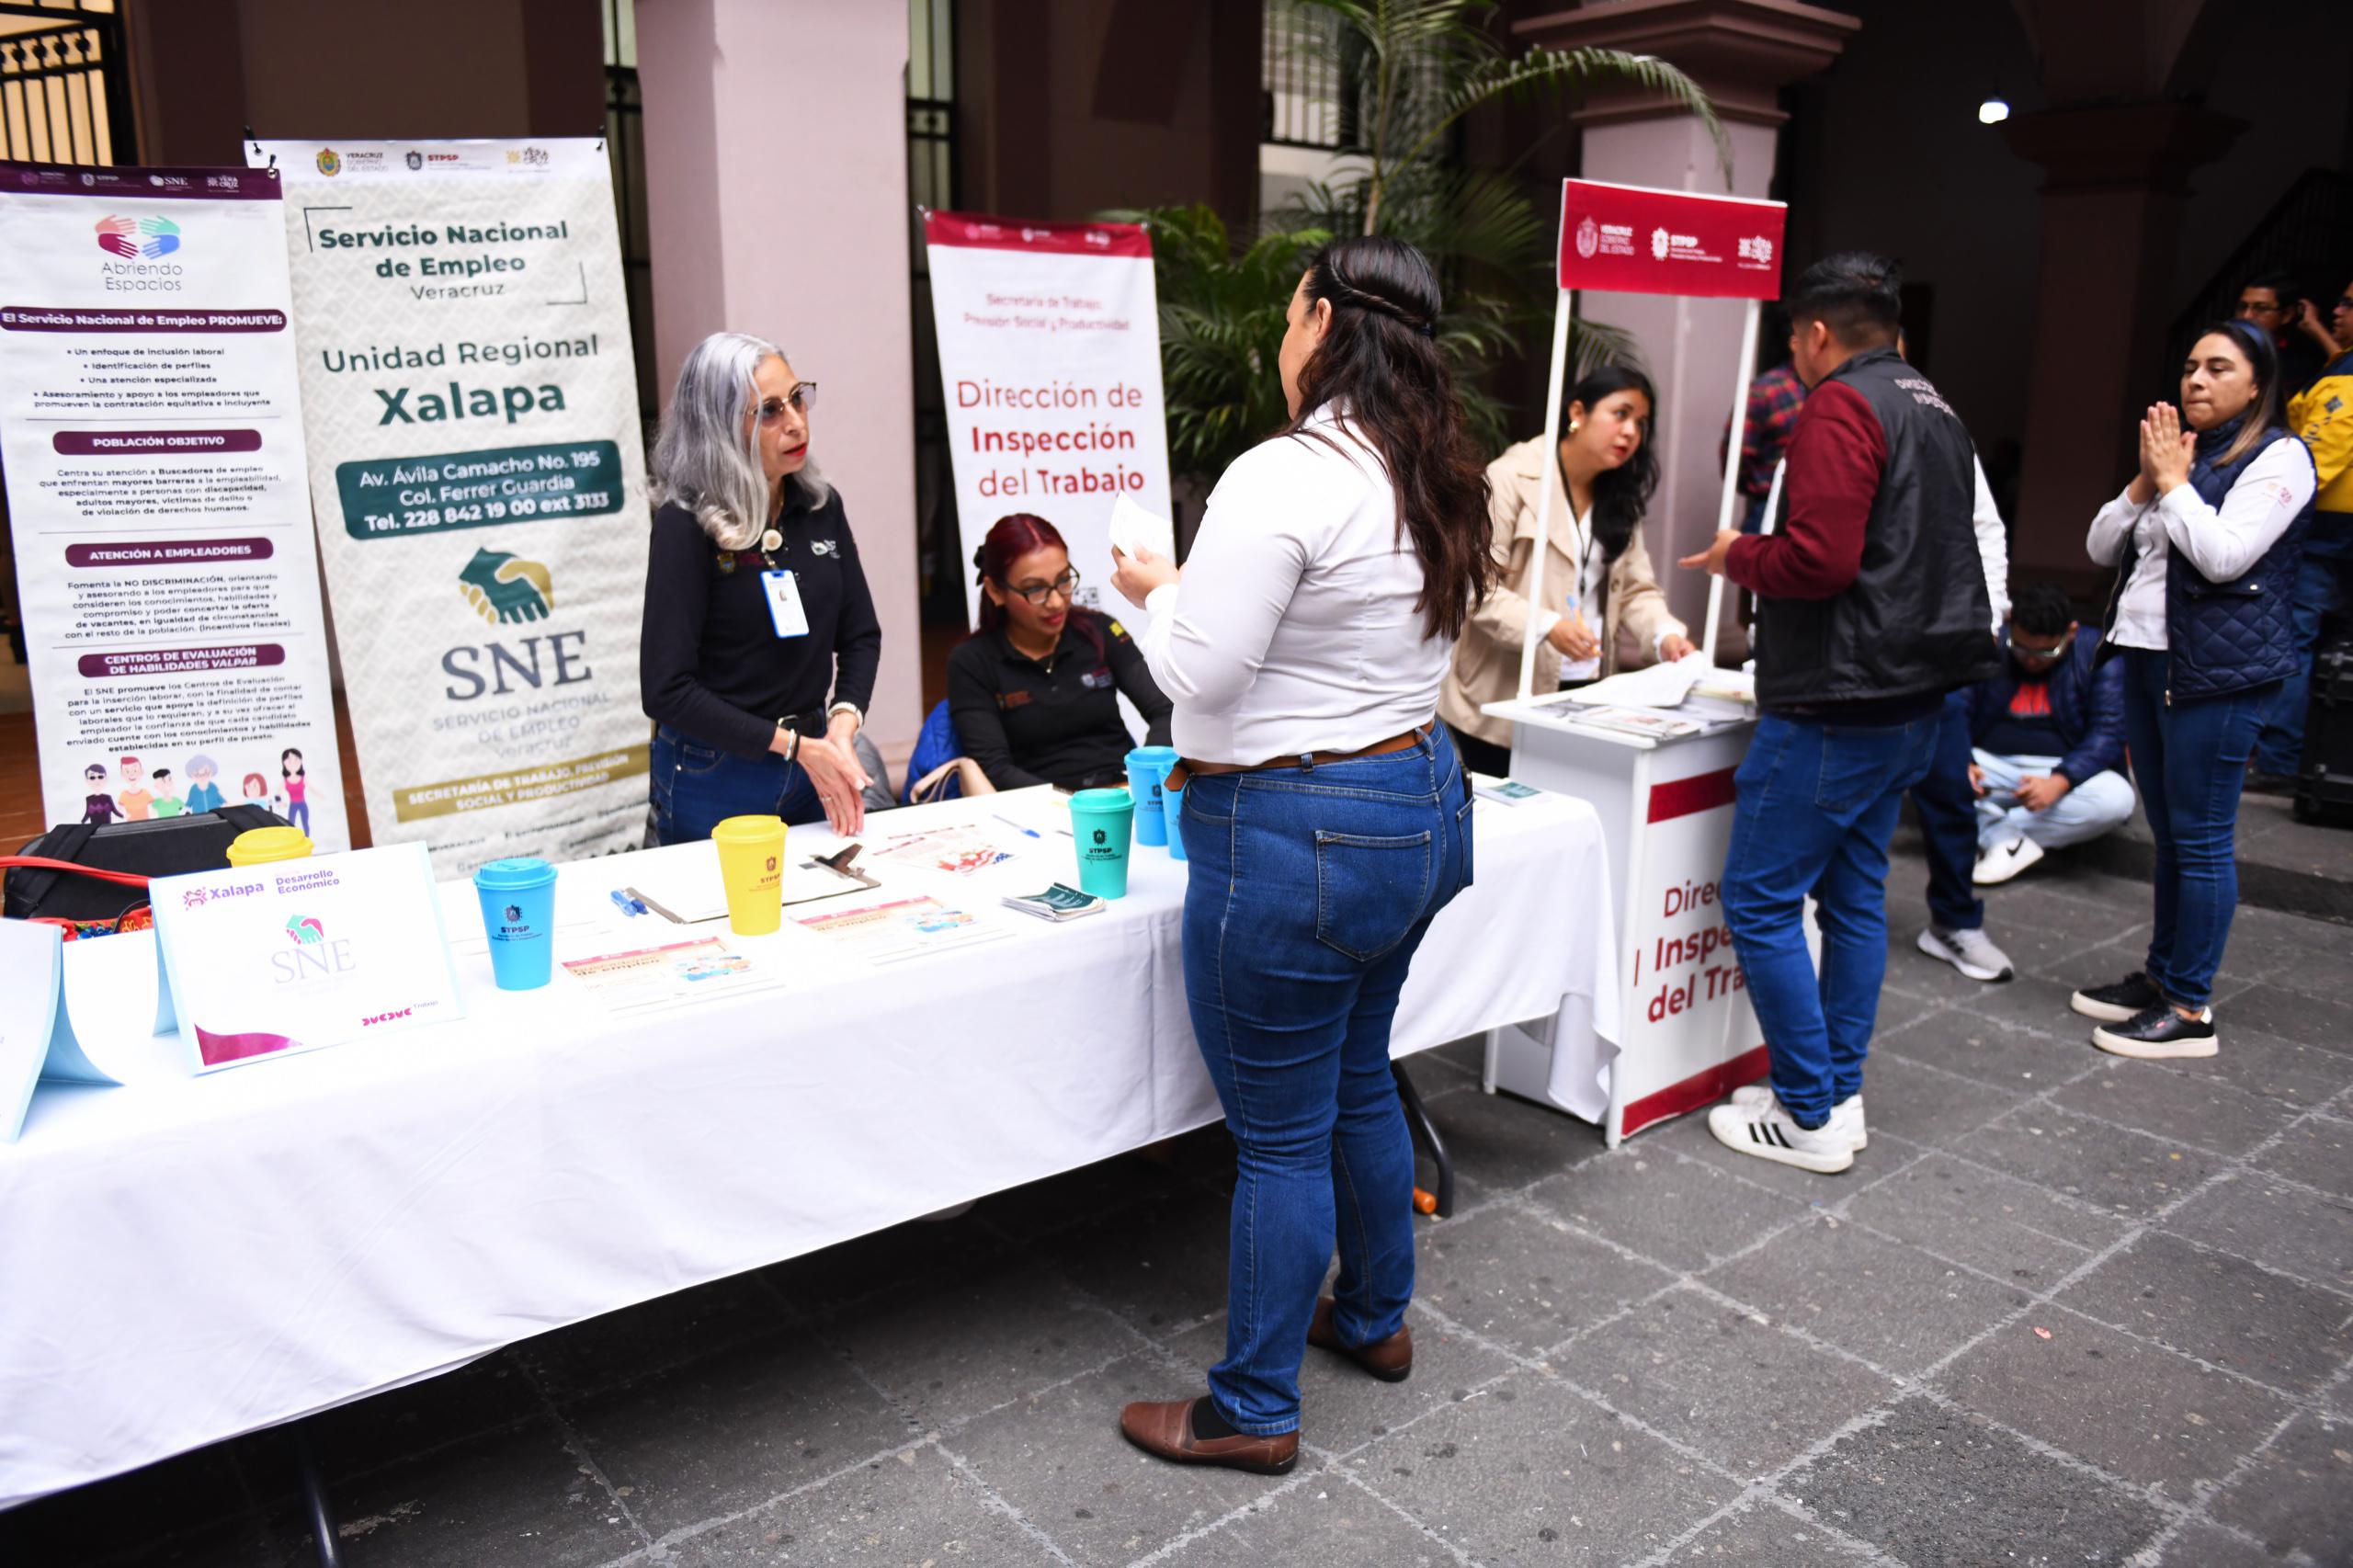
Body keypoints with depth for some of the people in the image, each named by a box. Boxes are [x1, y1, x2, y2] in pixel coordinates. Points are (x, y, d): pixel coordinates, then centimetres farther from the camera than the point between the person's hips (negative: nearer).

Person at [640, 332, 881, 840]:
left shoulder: (820, 506, 1)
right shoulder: (687, 525, -15)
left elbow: (860, 634, 6)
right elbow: (666, 689, -18)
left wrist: (842, 727, -11)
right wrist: (792, 744, -19)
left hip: (811, 763, 5)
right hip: (714, 780, -5)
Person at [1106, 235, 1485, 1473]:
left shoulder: (1283, 479, -21)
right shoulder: (1438, 485, 8)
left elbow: (1201, 672, -21)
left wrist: (1156, 591, -1)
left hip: (1295, 834, -9)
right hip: (1420, 803, 9)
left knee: (1280, 1134, 4)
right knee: (1358, 1082, 25)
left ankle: (1253, 1410, 21)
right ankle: (1374, 1318, 44)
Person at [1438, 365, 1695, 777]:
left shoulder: (1620, 498, 14)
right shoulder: (1512, 478, -9)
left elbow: (1636, 587, 11)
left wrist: (1665, 633, -8)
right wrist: (1547, 626, -26)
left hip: (1587, 693, 6)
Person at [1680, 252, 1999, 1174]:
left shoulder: (1840, 407, -13)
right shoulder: (1935, 410, 19)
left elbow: (1820, 559, -23)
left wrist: (1739, 556, -5)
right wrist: (1756, 556, 22)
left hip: (1837, 704, -10)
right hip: (1912, 696, 10)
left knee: (1760, 899, -3)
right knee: (1854, 894, 15)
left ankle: (1810, 1118, 3)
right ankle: (1839, 1095, 23)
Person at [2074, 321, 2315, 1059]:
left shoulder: (2278, 456, -5)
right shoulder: (2176, 449, 17)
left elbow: (2224, 555, -19)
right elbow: (2101, 547, 12)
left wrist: (2174, 481, -9)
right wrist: (2145, 482, -2)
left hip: (2215, 668, -8)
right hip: (2146, 656, 8)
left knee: (2201, 839, -5)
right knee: (2169, 834, 15)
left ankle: (2190, 1010, 0)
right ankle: (2161, 975, 25)